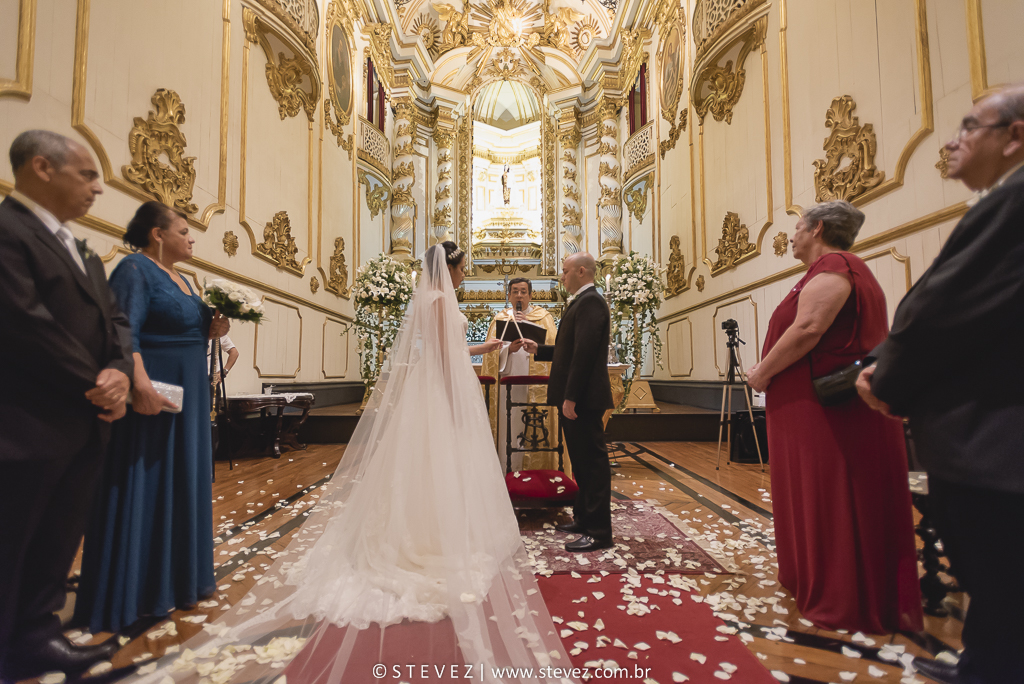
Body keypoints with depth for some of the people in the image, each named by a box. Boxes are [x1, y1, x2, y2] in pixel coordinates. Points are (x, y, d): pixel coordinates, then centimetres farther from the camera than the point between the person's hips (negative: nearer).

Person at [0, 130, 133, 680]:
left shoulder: (79, 249, 17)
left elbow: (113, 319, 12)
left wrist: (118, 372, -7)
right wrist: (95, 386, -12)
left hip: (85, 424, 9)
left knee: (58, 542, 17)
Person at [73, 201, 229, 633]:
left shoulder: (179, 278, 17)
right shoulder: (135, 269, -10)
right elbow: (125, 334, -22)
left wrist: (209, 332, 1)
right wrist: (141, 385, -32)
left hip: (187, 398, 9)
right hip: (152, 395, -9)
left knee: (181, 483, 14)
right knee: (141, 487, -1)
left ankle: (175, 580, 27)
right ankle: (133, 594, 13)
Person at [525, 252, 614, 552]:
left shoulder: (590, 302, -14)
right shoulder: (581, 302, 18)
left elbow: (585, 352, -23)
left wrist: (570, 398, -25)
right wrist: (538, 349, 18)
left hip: (583, 397, -11)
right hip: (577, 397, 11)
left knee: (592, 461, -3)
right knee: (582, 460, 18)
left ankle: (599, 532, 6)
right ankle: (584, 518, 32)